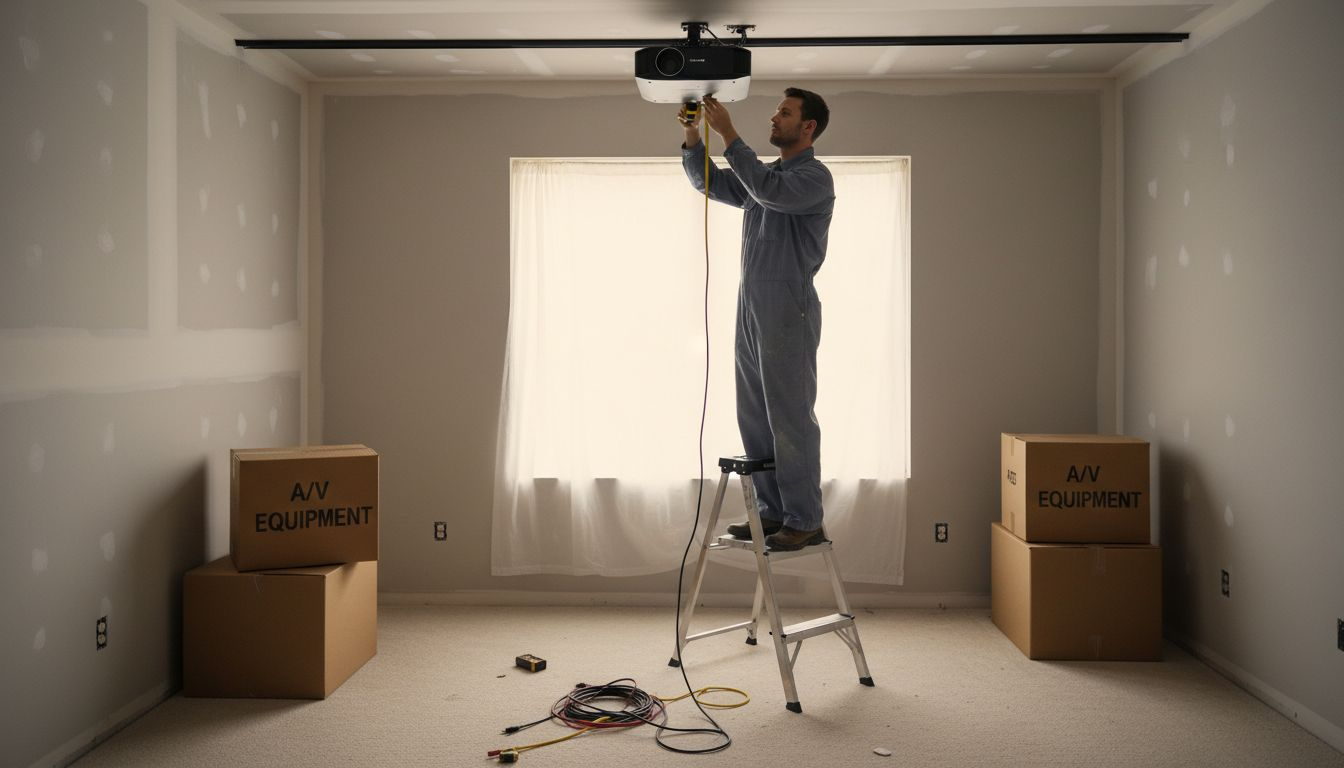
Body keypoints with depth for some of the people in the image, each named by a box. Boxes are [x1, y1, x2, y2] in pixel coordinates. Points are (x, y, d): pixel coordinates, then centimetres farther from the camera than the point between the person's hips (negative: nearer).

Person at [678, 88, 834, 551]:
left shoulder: (815, 176, -8)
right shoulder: (764, 174, 19)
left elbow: (771, 191, -26)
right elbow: (707, 182, 20)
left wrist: (728, 135, -23)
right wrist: (692, 135, 5)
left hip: (789, 310, -9)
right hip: (751, 309, 9)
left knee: (790, 419, -6)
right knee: (754, 418, 10)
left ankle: (805, 522, 2)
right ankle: (773, 511, 19)